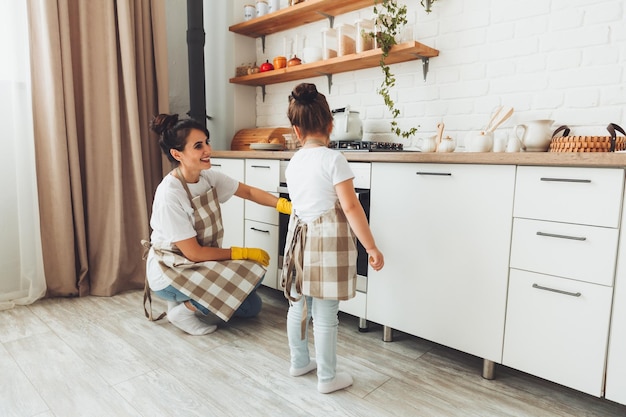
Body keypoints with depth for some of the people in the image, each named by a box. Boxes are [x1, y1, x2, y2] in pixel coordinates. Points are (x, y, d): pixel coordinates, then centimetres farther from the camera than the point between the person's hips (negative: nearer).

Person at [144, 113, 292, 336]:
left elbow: (248, 192, 3)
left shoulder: (208, 176, -7)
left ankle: (188, 300, 17)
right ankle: (184, 310, -6)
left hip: (197, 264, 7)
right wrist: (245, 253, -17)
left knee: (251, 307, 6)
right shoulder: (170, 194, -27)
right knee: (251, 271, -21)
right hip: (169, 273, -7)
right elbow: (194, 252, -24)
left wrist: (285, 205, -14)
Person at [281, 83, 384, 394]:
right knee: (325, 315, 3)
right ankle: (327, 377, 18)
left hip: (299, 238, 7)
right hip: (328, 241, -7)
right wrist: (371, 247, -12)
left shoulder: (293, 164, 7)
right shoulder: (333, 159, -14)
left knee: (298, 306, 18)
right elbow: (350, 208, -17)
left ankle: (299, 362, 36)